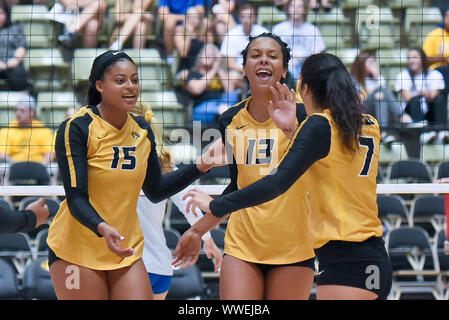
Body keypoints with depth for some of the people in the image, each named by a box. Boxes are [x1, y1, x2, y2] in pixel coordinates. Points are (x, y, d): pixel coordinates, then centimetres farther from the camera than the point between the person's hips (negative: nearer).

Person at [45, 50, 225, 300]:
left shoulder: (142, 130, 6)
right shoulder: (76, 129, -12)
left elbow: (155, 191, 15)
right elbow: (76, 197, -19)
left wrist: (199, 167, 5)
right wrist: (102, 228, -37)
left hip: (127, 251, 5)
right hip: (76, 251, -5)